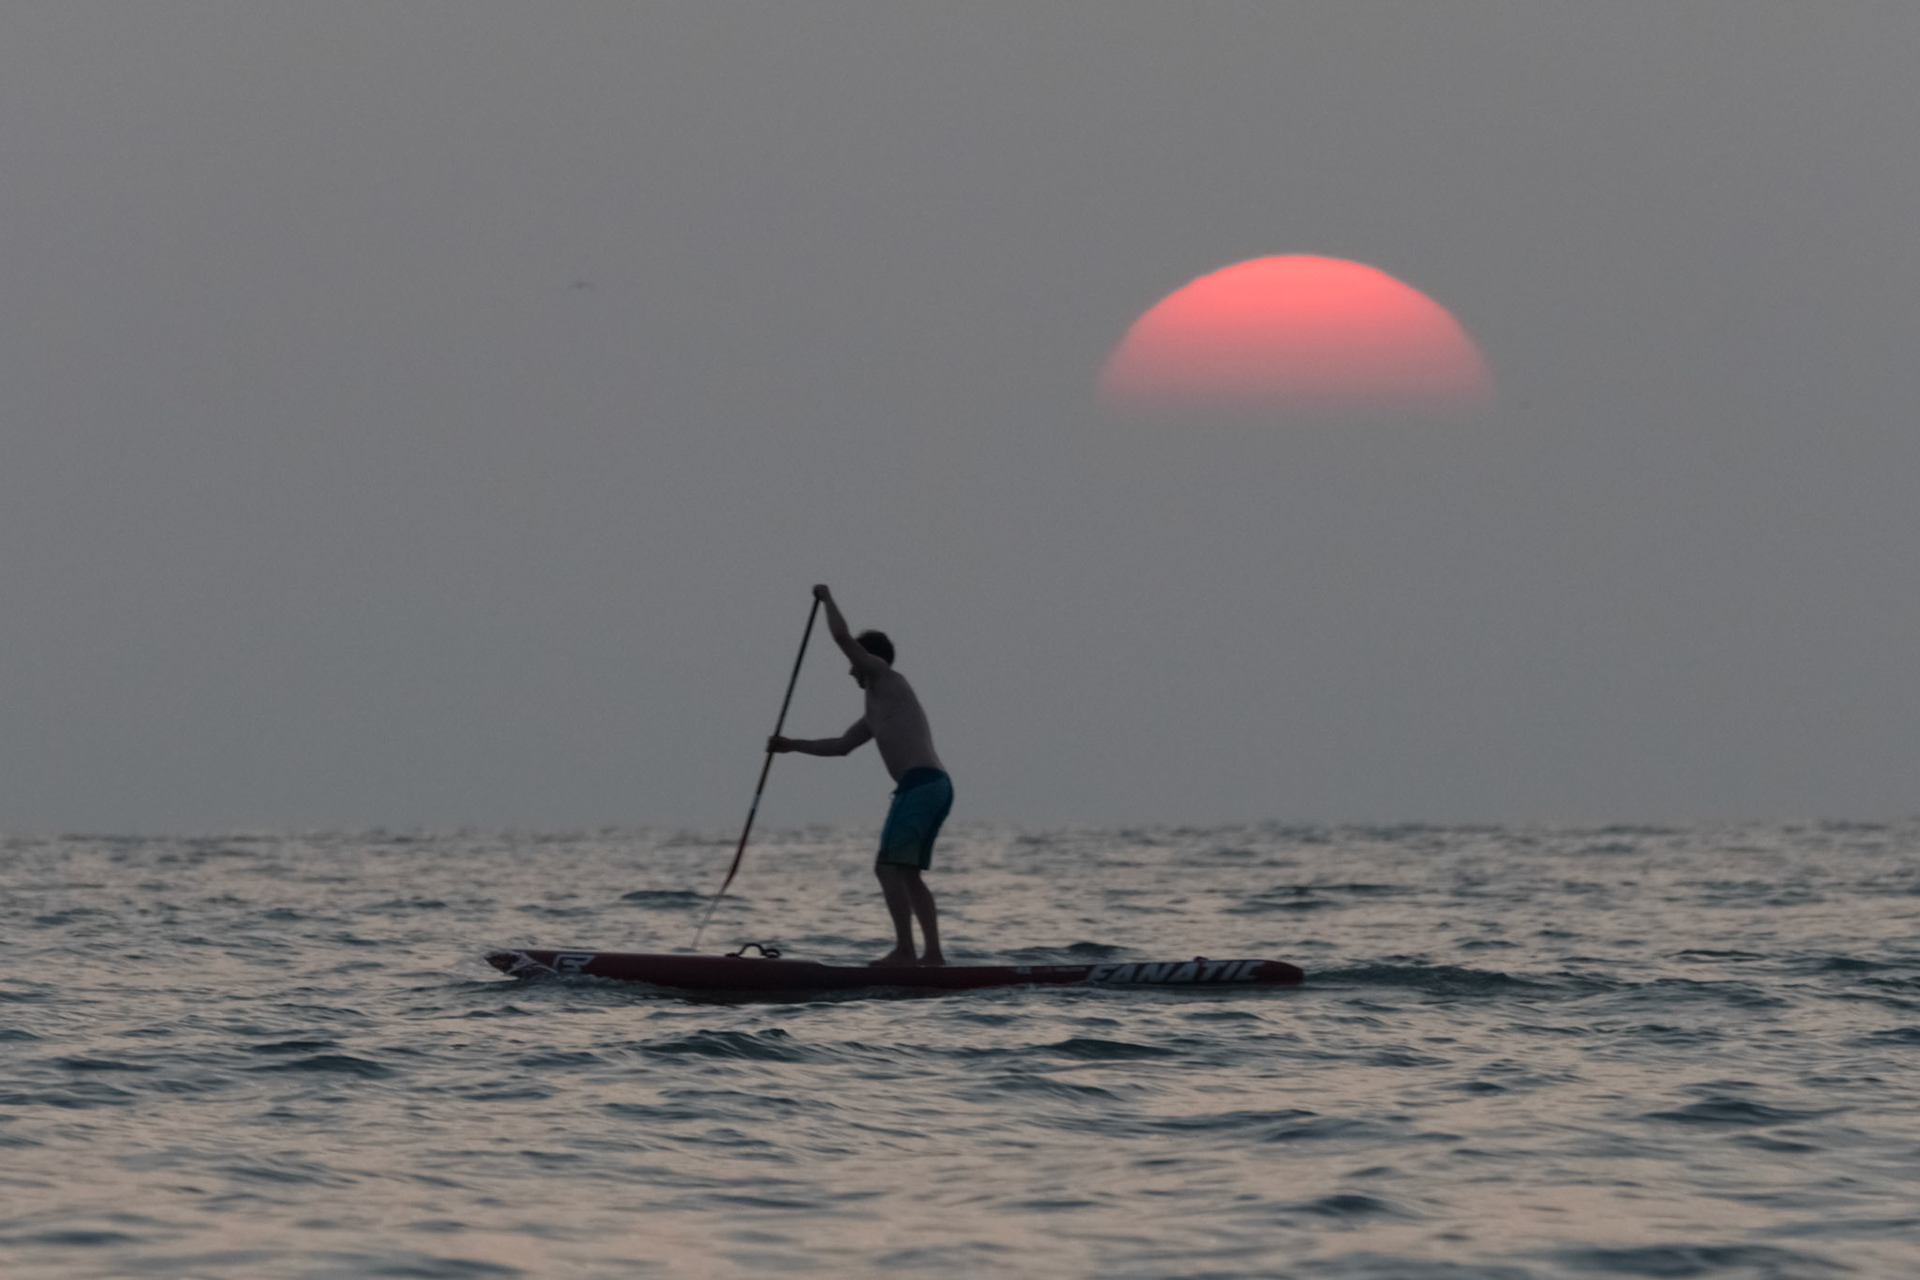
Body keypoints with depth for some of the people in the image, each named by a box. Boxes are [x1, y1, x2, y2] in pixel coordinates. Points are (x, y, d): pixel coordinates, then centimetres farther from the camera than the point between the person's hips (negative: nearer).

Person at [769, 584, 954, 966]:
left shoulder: (884, 679, 2)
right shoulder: (877, 709, 28)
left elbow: (842, 637, -4)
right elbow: (840, 746, 33)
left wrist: (827, 599, 12)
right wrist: (791, 745, 31)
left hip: (921, 784, -10)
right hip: (935, 786, 10)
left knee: (888, 867, -12)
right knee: (908, 874, 13)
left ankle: (905, 949, -18)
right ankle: (933, 952, 8)